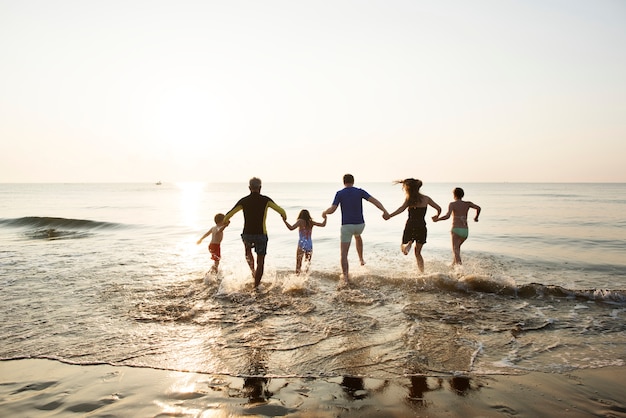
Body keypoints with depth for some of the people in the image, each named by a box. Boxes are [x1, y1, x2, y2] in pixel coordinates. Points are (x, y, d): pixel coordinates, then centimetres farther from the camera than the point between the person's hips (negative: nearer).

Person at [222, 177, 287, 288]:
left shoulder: (243, 201, -1)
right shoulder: (265, 200, -5)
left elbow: (228, 216, 1)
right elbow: (281, 210, -9)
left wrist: (225, 221, 24)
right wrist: (284, 216, 15)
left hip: (247, 234, 2)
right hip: (261, 234, -2)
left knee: (248, 250, 35)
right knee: (260, 261, 11)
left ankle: (253, 270, 19)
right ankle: (256, 286, 12)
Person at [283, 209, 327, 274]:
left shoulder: (300, 221, -2)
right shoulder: (311, 222, 9)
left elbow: (291, 228, -15)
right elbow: (323, 225, 16)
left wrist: (285, 221, -8)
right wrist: (325, 219, 34)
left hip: (302, 245, -3)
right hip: (310, 245, 4)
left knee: (298, 263, 2)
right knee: (308, 262, 14)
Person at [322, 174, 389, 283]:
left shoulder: (339, 193, -3)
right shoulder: (359, 191, 2)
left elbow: (332, 210, -11)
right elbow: (374, 200, -11)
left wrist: (324, 212, 11)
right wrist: (385, 211, -19)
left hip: (346, 225, -3)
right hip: (360, 224, 3)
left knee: (344, 253, 0)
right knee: (357, 236, 40)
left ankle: (345, 277, -14)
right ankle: (361, 259, 46)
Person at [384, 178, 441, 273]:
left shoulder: (409, 199, -4)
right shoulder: (426, 198, 6)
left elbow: (402, 209, -22)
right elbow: (439, 208, 9)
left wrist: (389, 216, -26)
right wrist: (437, 216, 29)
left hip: (410, 226, -3)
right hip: (422, 227, 3)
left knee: (403, 247, 16)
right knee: (418, 252, 17)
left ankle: (409, 244, -18)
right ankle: (422, 272, 5)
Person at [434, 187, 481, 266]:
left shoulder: (452, 204, -2)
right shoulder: (467, 204, 10)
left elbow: (447, 216, -16)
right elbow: (478, 208, -4)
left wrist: (437, 219, -4)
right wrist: (476, 217, 14)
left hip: (456, 230, -5)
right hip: (465, 230, 5)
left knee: (455, 249, -13)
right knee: (458, 246, 29)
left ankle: (459, 264, -36)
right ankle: (454, 262, 36)